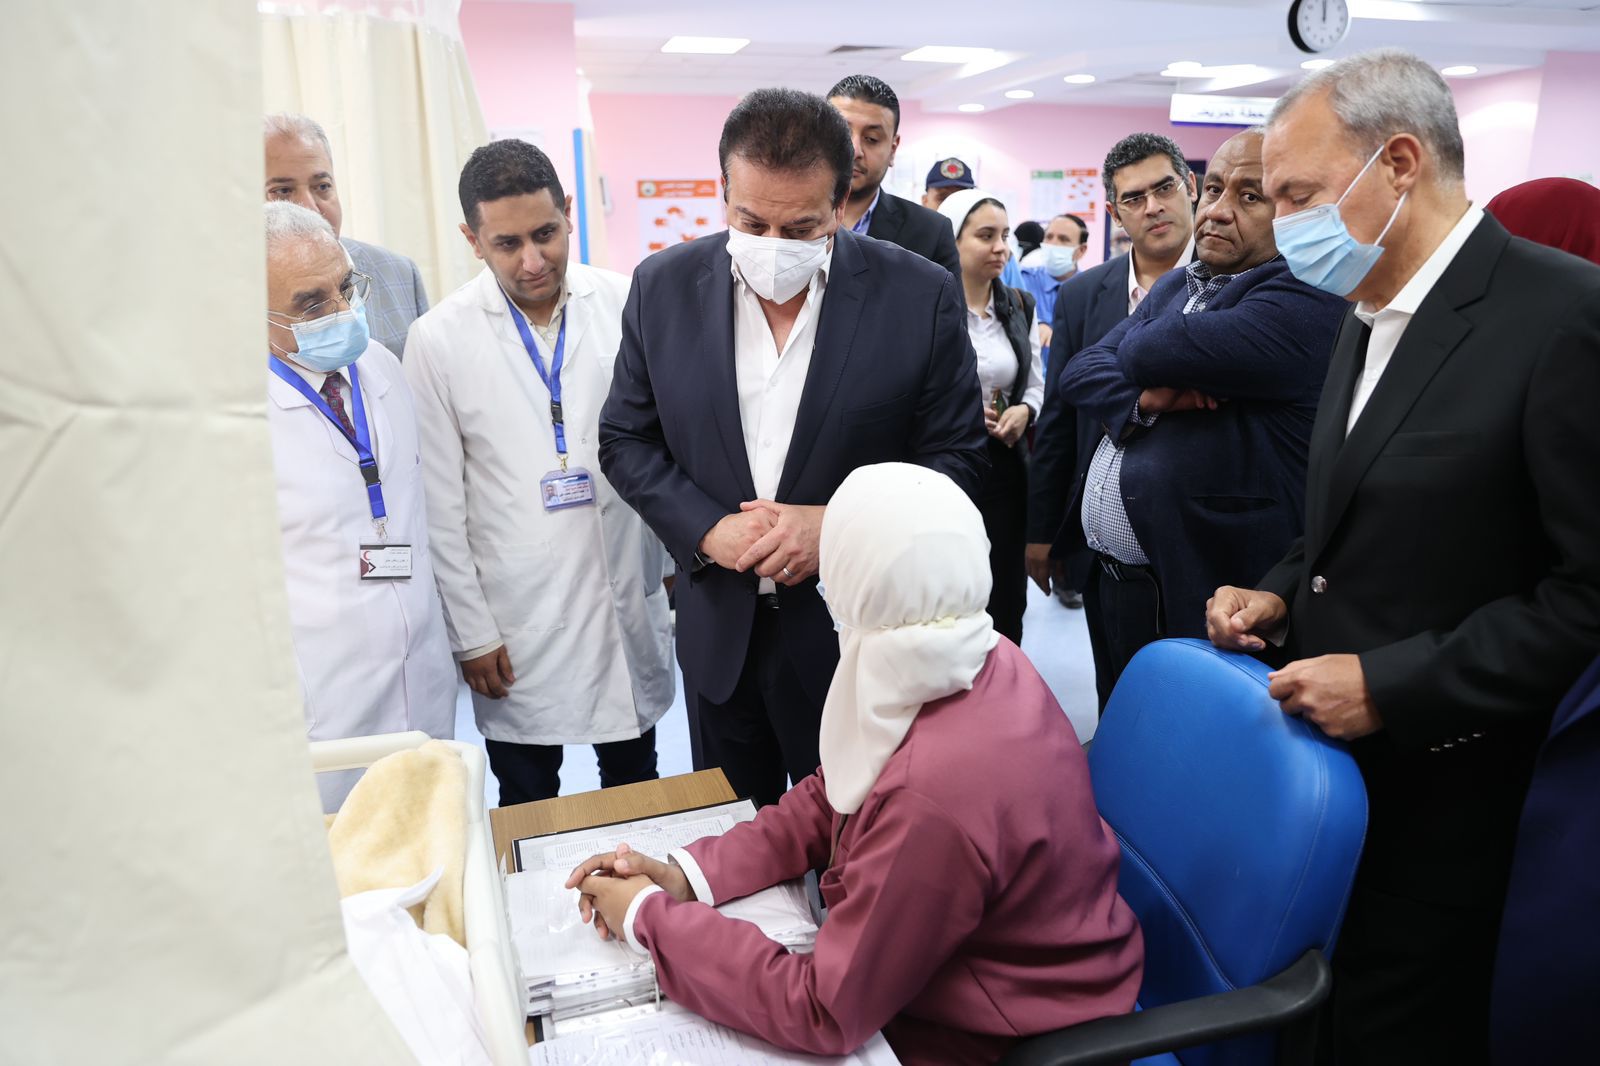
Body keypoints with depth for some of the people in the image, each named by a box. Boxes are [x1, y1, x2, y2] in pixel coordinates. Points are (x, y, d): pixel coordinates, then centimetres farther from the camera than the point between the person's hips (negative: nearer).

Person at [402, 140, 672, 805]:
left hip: (629, 601, 2)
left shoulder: (627, 304, -3)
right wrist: (471, 632, -3)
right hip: (517, 626, -1)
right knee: (529, 814, 16)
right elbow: (440, 507, -4)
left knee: (637, 792, 20)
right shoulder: (438, 340, -7)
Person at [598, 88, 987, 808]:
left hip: (858, 632, -2)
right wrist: (706, 528, -14)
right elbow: (626, 438, 2)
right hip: (718, 633, 3)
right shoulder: (663, 287, -5)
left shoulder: (919, 296, -12)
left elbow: (956, 455, -6)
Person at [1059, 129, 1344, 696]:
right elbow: (1080, 372, 3)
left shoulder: (1305, 302, -16)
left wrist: (1144, 355, -2)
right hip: (1108, 580, 8)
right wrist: (1143, 400, -17)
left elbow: (1147, 353, -26)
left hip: (1203, 604, -7)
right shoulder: (1175, 285, 12)